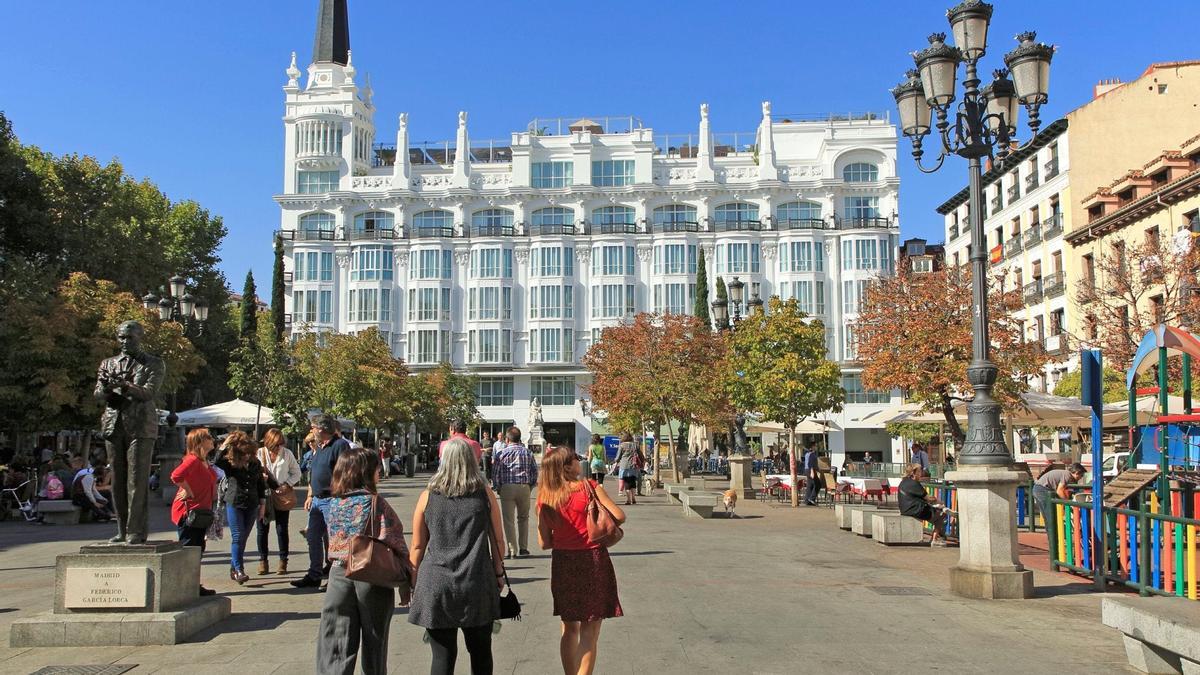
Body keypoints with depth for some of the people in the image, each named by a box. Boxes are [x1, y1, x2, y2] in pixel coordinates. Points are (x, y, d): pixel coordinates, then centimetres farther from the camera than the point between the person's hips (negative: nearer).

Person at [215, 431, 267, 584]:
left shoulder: (255, 463, 4)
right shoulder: (229, 464, -7)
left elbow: (261, 484, 12)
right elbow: (217, 461, -30)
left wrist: (262, 505, 11)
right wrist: (226, 444, -26)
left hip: (252, 506, 4)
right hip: (234, 504, -4)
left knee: (243, 538, 9)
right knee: (238, 537, -10)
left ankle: (233, 568, 20)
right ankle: (239, 570, -9)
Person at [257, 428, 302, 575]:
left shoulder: (287, 453, -1)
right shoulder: (259, 453, -2)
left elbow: (296, 472, 6)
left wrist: (288, 485, -8)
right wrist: (260, 476, -18)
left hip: (282, 496, 0)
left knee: (282, 529, 3)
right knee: (263, 529, 6)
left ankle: (283, 560, 12)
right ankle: (263, 560, 16)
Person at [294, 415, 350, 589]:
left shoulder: (340, 445, -13)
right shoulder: (318, 448, 17)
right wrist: (310, 496, 18)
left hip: (331, 500, -9)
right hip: (317, 500, 9)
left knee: (331, 540, -3)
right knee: (313, 537, 13)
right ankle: (314, 575, 22)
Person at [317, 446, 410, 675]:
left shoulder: (332, 503, 2)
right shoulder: (375, 502, -11)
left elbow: (334, 540, 10)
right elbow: (395, 543, -12)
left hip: (339, 574, 3)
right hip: (372, 577, -3)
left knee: (335, 648, 5)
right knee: (374, 647, 13)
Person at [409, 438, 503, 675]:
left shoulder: (428, 496, 1)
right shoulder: (485, 494, 1)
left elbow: (417, 546, 4)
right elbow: (497, 540, 4)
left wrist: (414, 582, 13)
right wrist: (499, 573, 16)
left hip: (436, 585, 0)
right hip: (477, 584, 0)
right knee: (480, 654, 16)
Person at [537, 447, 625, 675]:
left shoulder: (544, 498, 0)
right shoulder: (589, 487, -10)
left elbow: (544, 543, 1)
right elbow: (619, 516, -10)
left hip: (562, 564, 4)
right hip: (593, 561, -4)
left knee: (569, 629, 19)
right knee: (589, 632, 3)